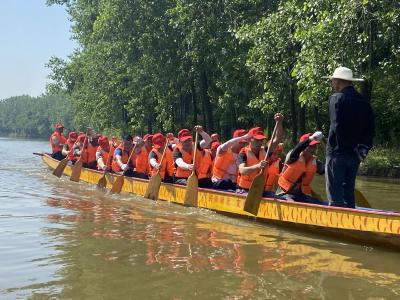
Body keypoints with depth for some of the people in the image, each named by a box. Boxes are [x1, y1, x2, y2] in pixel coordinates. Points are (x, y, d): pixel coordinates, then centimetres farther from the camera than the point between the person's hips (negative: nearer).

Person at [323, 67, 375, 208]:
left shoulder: (336, 98, -9)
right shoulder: (364, 101, 10)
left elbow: (336, 127, -16)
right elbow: (370, 128, 9)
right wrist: (364, 148, 9)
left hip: (337, 152, -6)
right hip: (355, 154, 6)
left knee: (335, 191, -2)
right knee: (348, 190, 16)